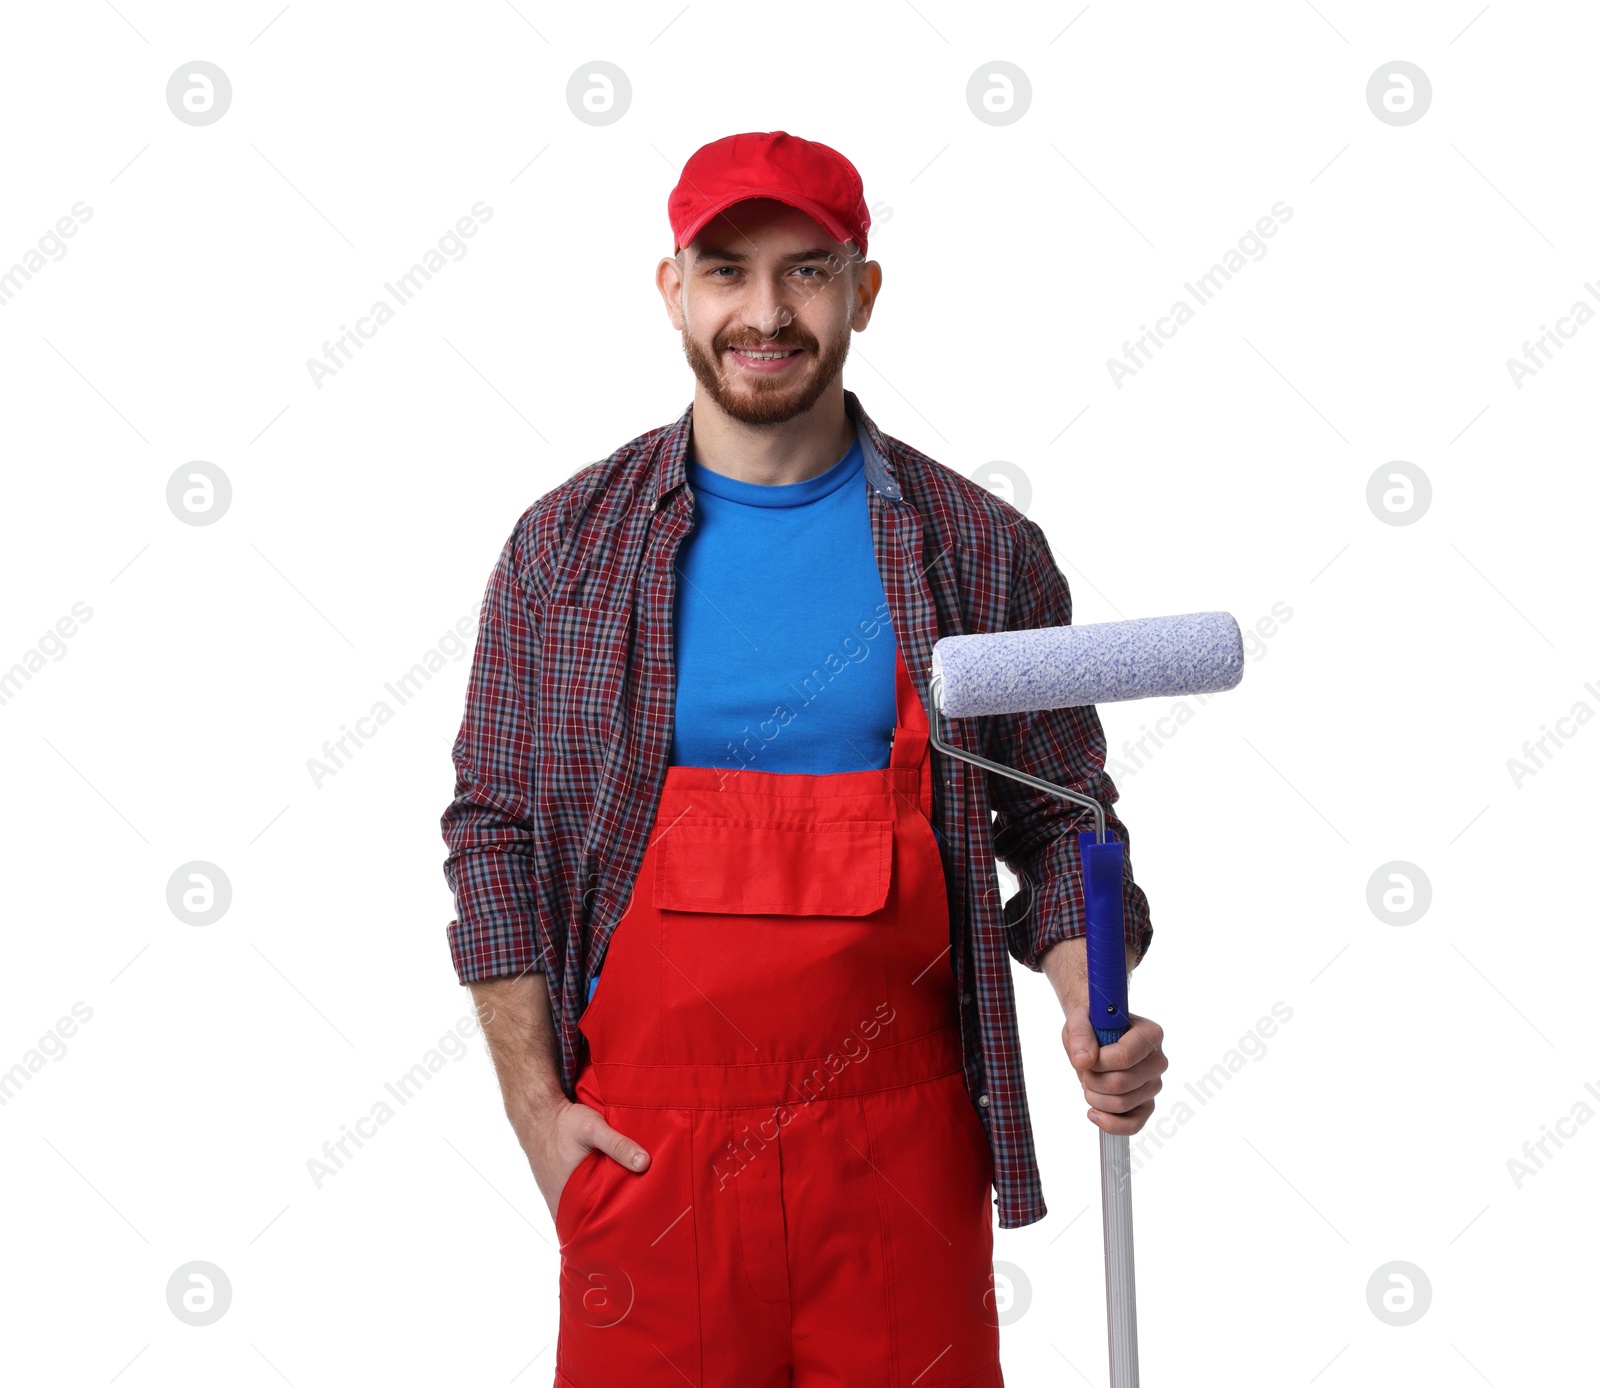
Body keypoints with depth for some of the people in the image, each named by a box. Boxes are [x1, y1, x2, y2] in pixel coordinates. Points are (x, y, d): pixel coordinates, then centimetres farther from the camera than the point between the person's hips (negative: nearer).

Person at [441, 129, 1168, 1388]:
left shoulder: (982, 550, 1)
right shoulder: (565, 544, 2)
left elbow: (1061, 817, 7)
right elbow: (490, 822, 5)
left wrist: (1096, 1013, -10)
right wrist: (533, 1101, 0)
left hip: (903, 1142, 0)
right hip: (644, 1140, 0)